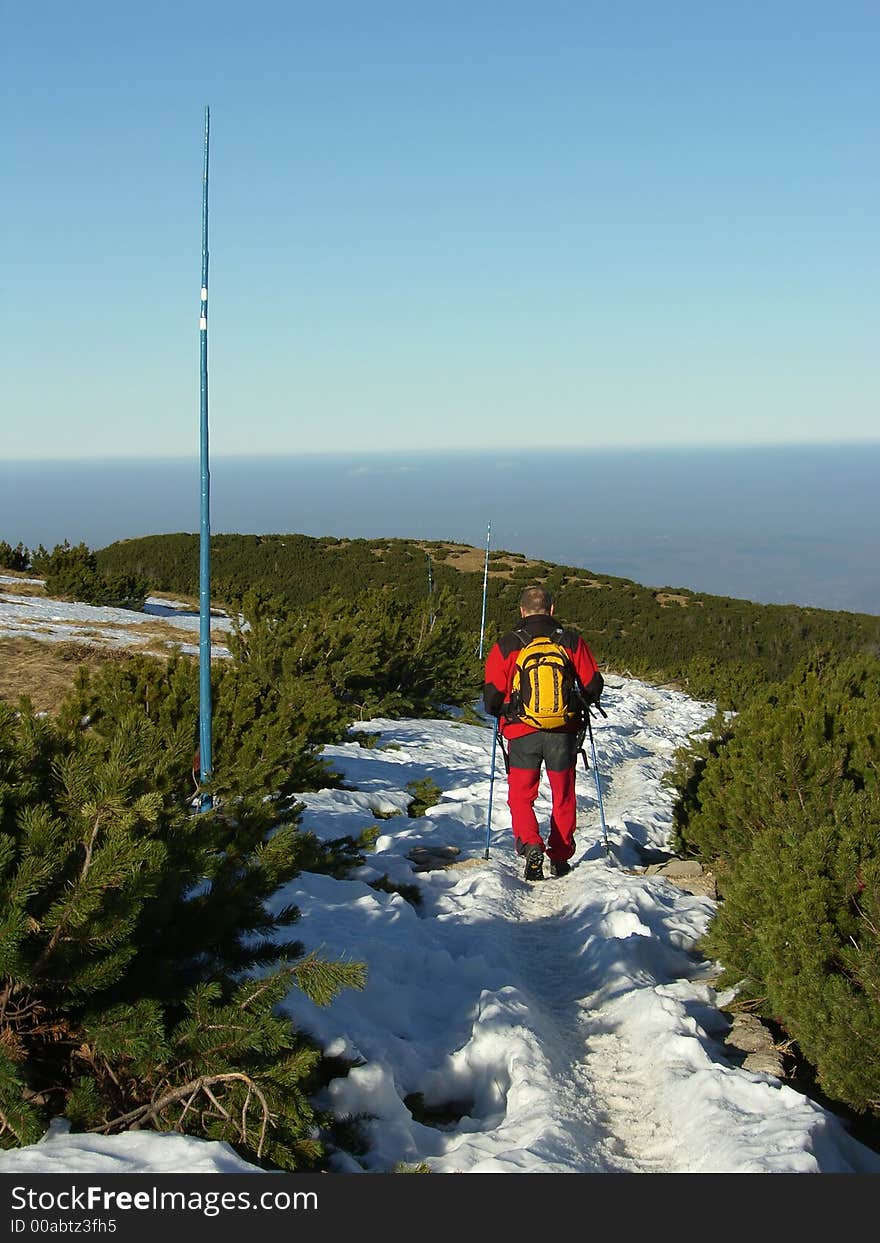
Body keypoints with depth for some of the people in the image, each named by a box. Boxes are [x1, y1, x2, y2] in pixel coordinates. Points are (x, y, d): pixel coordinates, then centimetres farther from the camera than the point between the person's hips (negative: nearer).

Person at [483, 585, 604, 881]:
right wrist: (581, 704, 25)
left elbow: (492, 695, -2)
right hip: (564, 733, 1)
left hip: (522, 733, -1)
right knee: (563, 797, 16)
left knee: (521, 796, 9)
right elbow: (593, 684, 4)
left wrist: (500, 713, 20)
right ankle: (560, 858, 21)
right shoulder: (572, 641, 1)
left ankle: (531, 845, -14)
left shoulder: (506, 646, -2)